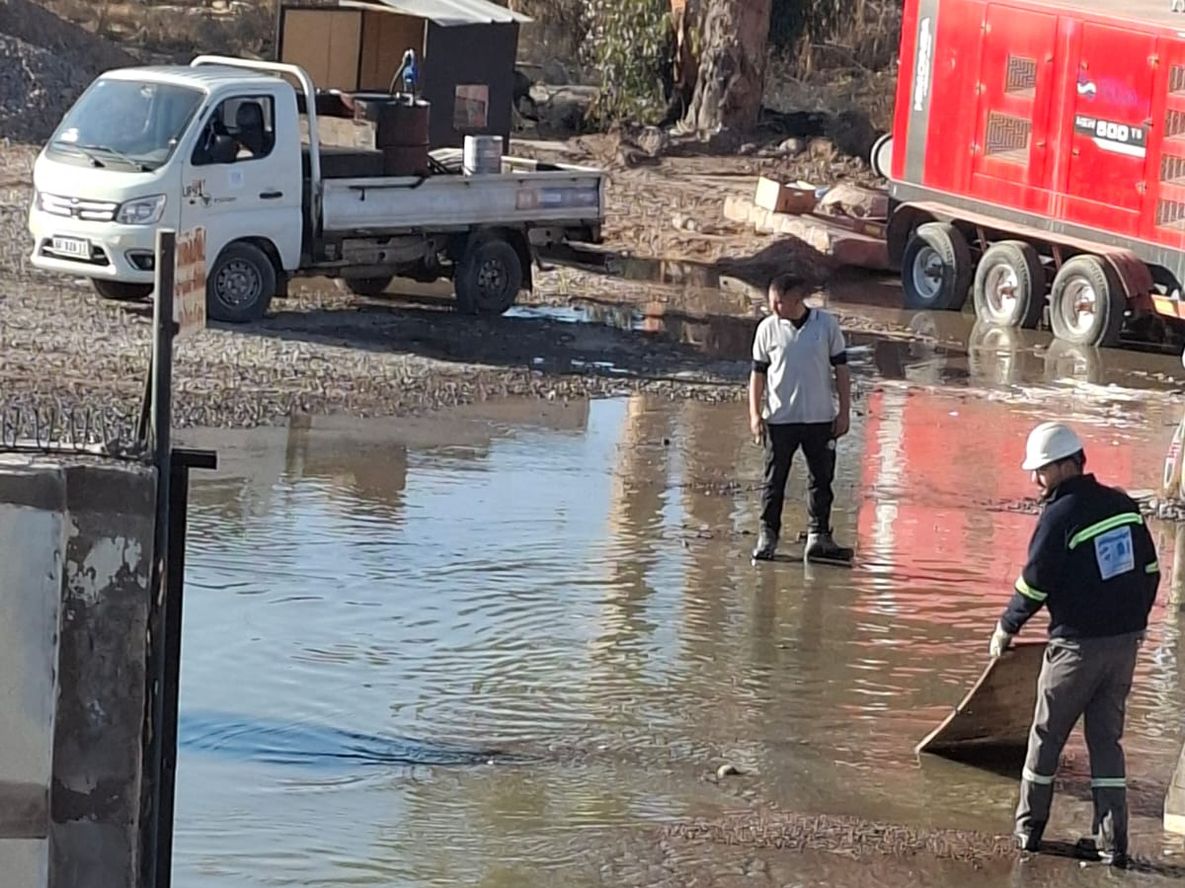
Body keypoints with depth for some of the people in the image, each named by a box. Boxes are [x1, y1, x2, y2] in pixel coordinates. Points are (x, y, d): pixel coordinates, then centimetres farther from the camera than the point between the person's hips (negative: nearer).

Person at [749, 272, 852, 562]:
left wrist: (844, 411, 1)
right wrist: (755, 413, -3)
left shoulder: (827, 324, -1)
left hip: (820, 418, 0)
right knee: (774, 479, 3)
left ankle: (818, 535, 14)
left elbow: (841, 369, 4)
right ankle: (767, 534, 12)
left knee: (822, 478, 5)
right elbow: (758, 373, 5)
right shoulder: (768, 328, -1)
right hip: (779, 417, 0)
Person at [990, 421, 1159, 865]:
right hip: (1126, 641, 6)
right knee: (1107, 738, 12)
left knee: (1046, 735, 11)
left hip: (1078, 645, -6)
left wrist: (1006, 629, 4)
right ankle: (1113, 841, 6)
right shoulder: (1124, 505, 5)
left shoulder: (1060, 516, -15)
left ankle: (1029, 828, 20)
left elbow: (1034, 585, -11)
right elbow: (1150, 570, 11)